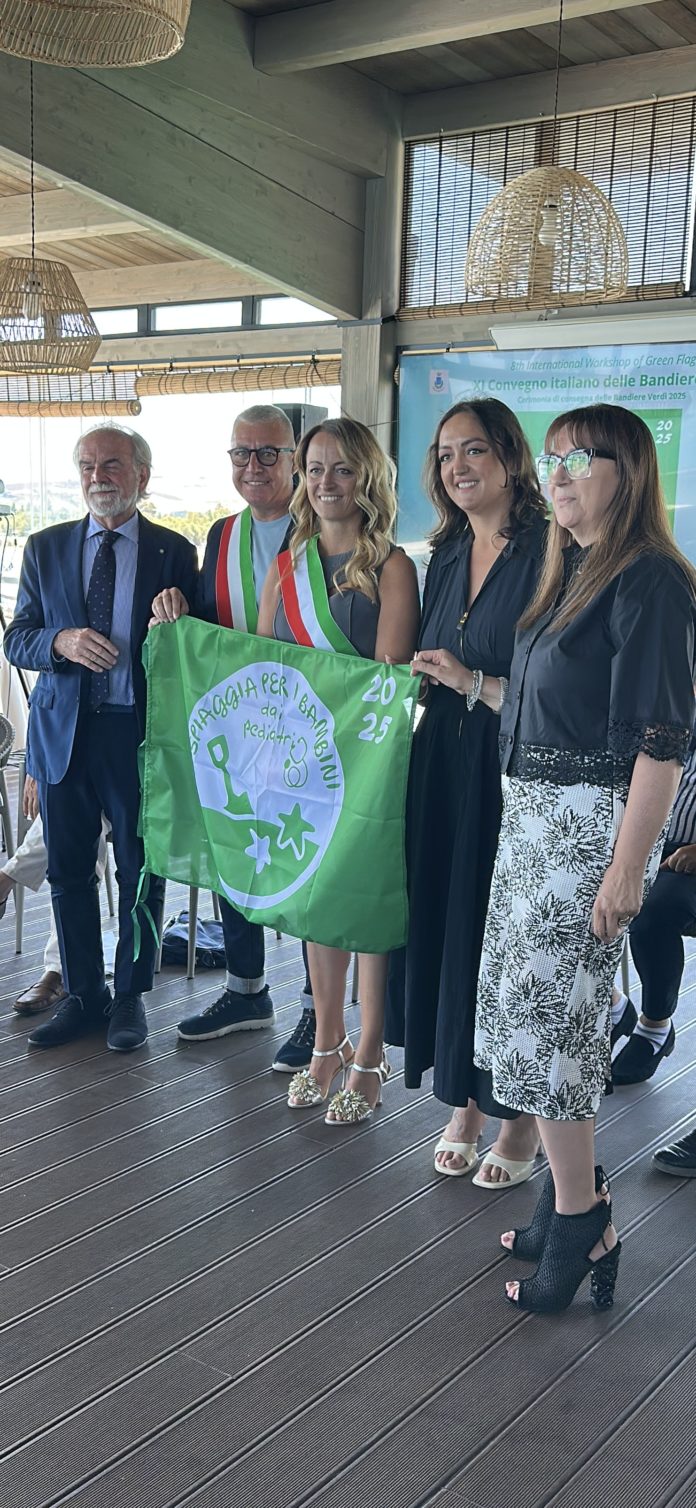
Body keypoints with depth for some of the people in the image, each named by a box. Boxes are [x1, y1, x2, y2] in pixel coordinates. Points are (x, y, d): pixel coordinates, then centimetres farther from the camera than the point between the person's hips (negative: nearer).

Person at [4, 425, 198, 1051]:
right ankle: (83, 993, 26)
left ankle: (130, 995, 24)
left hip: (140, 733, -2)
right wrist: (61, 642, -15)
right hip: (64, 732, 3)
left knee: (141, 874, 7)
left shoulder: (175, 553, 1)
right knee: (68, 872, 11)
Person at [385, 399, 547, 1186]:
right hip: (441, 773, 7)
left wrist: (475, 684, -18)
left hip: (513, 777, -7)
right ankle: (466, 1105, 27)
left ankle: (521, 1117, 20)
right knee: (443, 934, 11)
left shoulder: (549, 554, -11)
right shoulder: (446, 558, 12)